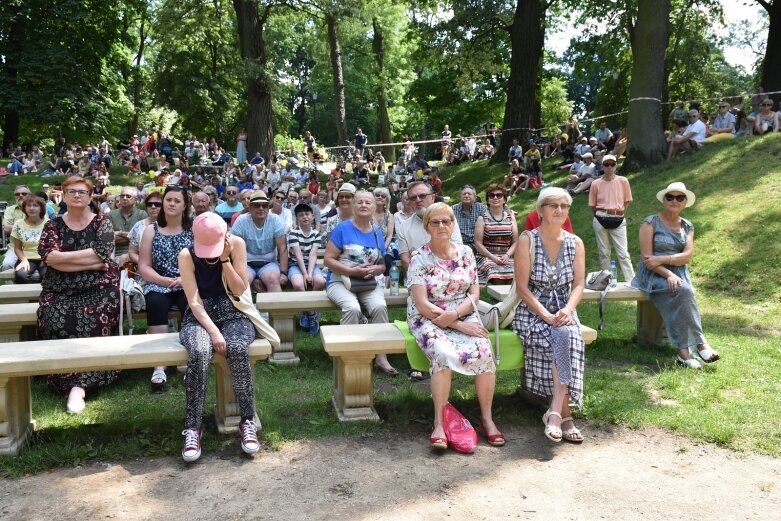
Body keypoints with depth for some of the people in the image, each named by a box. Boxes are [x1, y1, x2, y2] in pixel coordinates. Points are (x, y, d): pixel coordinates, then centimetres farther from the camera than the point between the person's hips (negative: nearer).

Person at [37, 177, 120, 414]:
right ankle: (77, 382, -15)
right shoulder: (53, 225, 11)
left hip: (98, 288, -2)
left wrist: (65, 257, -10)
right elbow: (48, 257, -7)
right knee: (57, 322, -28)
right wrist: (90, 261, -13)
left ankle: (79, 384, -29)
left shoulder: (102, 222, 5)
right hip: (60, 290, 2)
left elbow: (102, 253, -11)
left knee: (91, 322, -31)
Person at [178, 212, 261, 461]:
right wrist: (214, 332, -27)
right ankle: (192, 427, -23)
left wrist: (224, 259, -17)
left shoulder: (237, 244, -5)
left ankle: (248, 421, -20)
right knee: (199, 353, -35)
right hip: (199, 315, 0)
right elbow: (194, 302, -14)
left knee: (238, 350, -34)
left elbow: (239, 290, -6)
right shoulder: (186, 255, -8)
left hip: (233, 312, 1)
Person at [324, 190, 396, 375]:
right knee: (353, 308, -34)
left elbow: (382, 264, 17)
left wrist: (376, 270, -7)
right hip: (340, 280, -3)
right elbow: (328, 260, -8)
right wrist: (352, 271, -18)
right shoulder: (342, 228, -4)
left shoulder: (377, 233, 11)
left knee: (379, 306, -27)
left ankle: (381, 356, -18)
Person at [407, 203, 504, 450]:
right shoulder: (419, 260, -5)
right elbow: (423, 305, -12)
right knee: (443, 354, -34)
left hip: (464, 315, 3)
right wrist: (460, 326, -17)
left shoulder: (466, 253, 7)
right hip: (429, 319, -3)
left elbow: (474, 293, 5)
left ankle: (487, 417, -8)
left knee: (485, 353, -25)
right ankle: (439, 423, -24)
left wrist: (456, 313, -16)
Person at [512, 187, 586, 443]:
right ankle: (564, 415, -27)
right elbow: (522, 287, -9)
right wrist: (546, 315, -20)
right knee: (563, 337, -32)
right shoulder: (527, 240, -3)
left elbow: (579, 285, 4)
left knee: (568, 337, -32)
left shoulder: (575, 243, 9)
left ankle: (555, 411, -30)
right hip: (532, 312, -3)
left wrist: (568, 309, -17)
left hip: (563, 311, 3)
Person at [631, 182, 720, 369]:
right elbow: (646, 257, -11)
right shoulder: (651, 222, -3)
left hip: (678, 274, 4)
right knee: (683, 291, -32)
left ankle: (684, 351, -31)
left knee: (680, 298, -30)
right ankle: (700, 342, -25)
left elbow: (687, 256, -2)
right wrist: (668, 274, -22)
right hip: (653, 275, -4)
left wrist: (662, 259, -18)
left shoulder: (687, 226, 12)